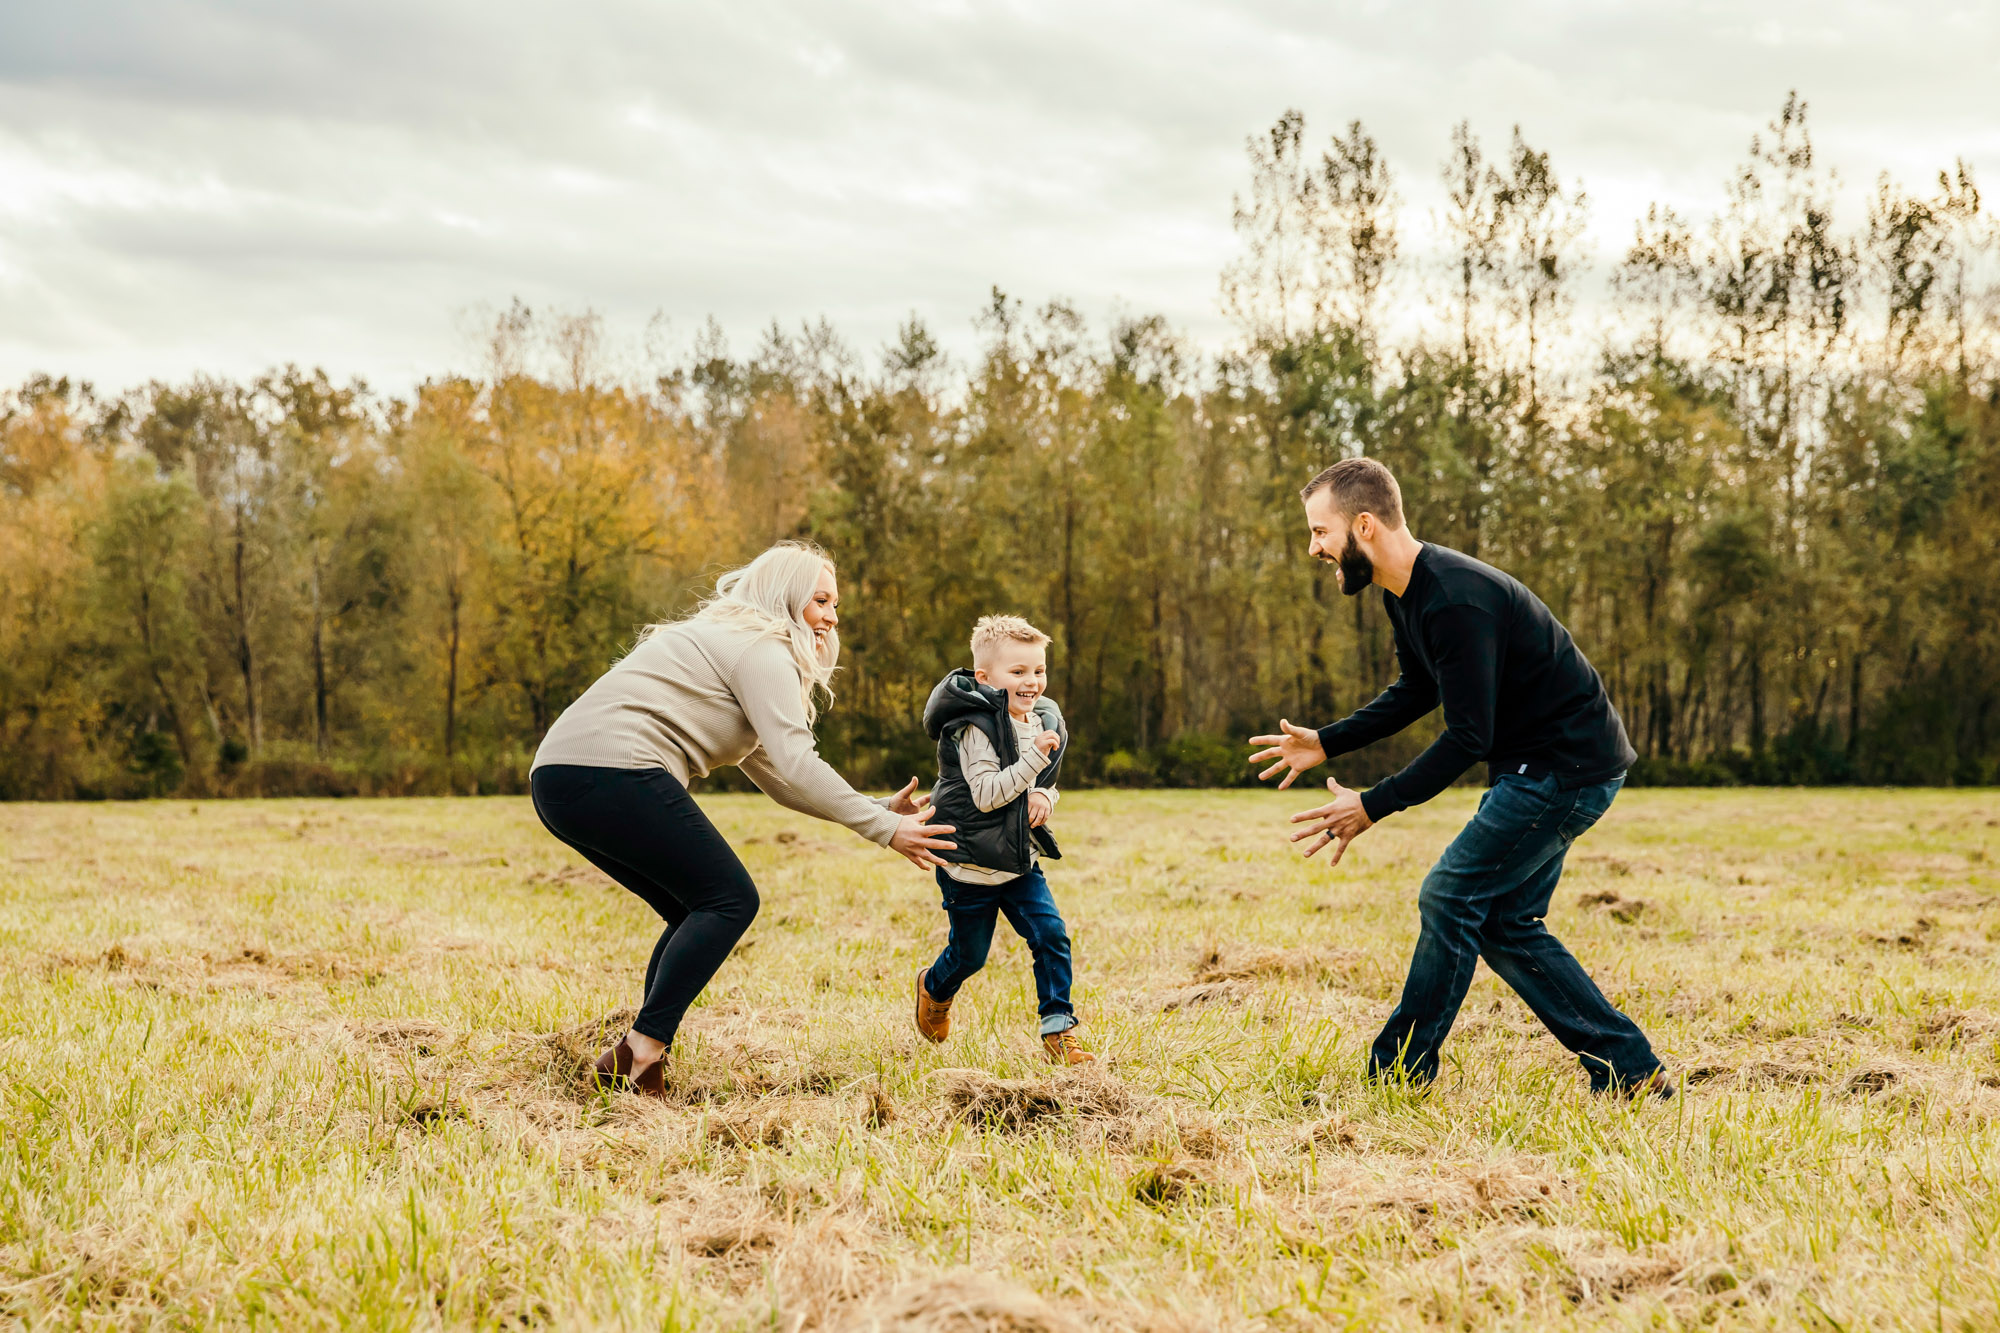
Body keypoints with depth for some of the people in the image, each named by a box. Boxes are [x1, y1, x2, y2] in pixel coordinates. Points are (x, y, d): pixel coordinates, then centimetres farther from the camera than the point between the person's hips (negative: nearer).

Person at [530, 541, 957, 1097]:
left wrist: (878, 808, 21)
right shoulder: (761, 646, -1)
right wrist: (883, 829, -8)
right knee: (729, 900, -3)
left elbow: (774, 776, 29)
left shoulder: (725, 644, 31)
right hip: (611, 773, -10)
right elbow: (794, 764, -12)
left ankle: (630, 1060, 6)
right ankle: (640, 1054, -11)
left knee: (700, 914, 15)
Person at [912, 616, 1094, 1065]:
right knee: (969, 954, 10)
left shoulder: (1045, 721, 4)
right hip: (971, 864, -6)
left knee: (1051, 935, -8)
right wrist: (1034, 757, -34)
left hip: (1020, 859, 6)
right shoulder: (974, 727, -20)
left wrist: (1044, 798, -7)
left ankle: (1058, 1029, 1)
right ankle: (934, 988, 43)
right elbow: (985, 794, -28)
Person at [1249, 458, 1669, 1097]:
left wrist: (1372, 806, -22)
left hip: (1570, 767, -10)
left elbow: (1469, 736, -26)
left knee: (1450, 898, -9)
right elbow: (1417, 692, 23)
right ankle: (1631, 1071, 14)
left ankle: (1396, 1077, 0)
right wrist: (1325, 743, 15)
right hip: (1536, 766, 10)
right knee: (1504, 923, 11)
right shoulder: (1408, 594, 6)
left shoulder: (1456, 601, -27)